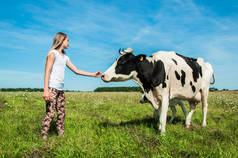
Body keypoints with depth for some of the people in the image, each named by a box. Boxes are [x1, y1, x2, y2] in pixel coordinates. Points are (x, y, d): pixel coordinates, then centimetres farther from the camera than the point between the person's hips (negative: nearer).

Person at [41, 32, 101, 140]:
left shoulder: (65, 57, 20)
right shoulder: (53, 53, -2)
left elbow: (76, 70, 22)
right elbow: (47, 71, -10)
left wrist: (93, 74, 21)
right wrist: (46, 90, -19)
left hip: (61, 89, 7)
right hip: (52, 88, -7)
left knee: (61, 114, 7)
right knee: (50, 113, -8)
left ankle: (61, 134, 15)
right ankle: (43, 137, 0)